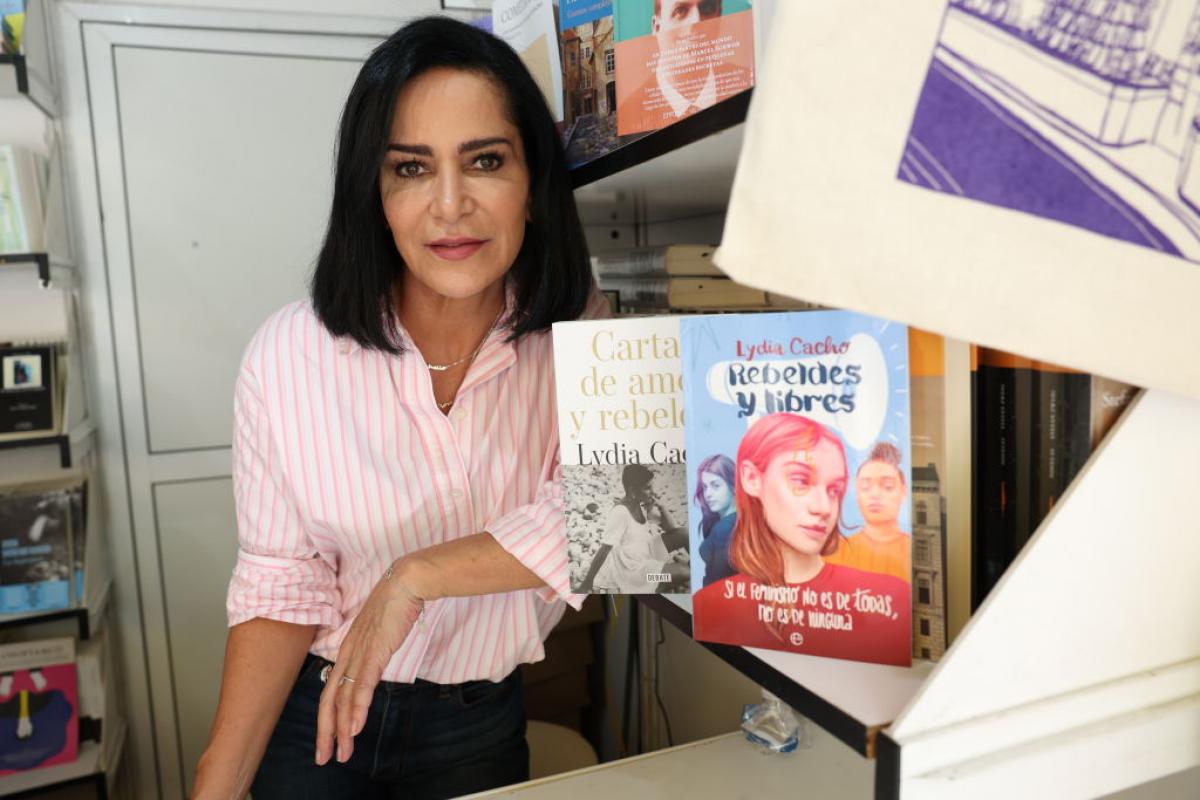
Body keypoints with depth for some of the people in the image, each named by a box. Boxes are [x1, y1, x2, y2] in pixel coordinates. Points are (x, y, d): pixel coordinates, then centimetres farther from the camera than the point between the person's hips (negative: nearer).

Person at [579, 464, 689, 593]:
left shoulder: (642, 503, -3)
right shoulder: (620, 512, -26)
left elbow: (671, 527, 4)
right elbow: (604, 550, -27)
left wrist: (661, 506, -14)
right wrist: (585, 588, -26)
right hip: (630, 566, -8)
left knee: (682, 535, -6)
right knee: (683, 572, -21)